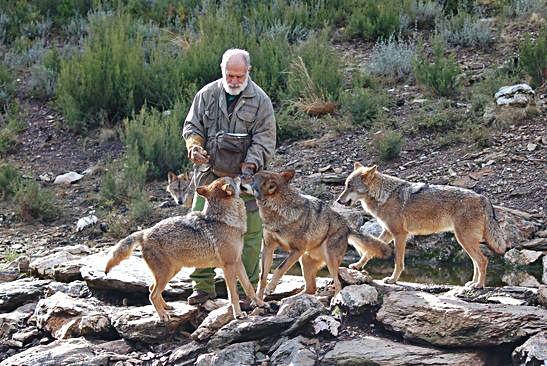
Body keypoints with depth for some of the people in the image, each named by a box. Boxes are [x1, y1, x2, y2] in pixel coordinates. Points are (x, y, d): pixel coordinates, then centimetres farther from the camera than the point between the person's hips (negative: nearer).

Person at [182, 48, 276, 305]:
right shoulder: (207, 95, 4)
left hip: (244, 178, -2)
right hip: (210, 175, 2)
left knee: (250, 233, -1)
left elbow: (264, 139, -5)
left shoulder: (260, 100, -2)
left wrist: (250, 165, -19)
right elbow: (191, 126, 10)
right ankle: (203, 286, 9)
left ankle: (251, 288, 9)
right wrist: (194, 146, -11)